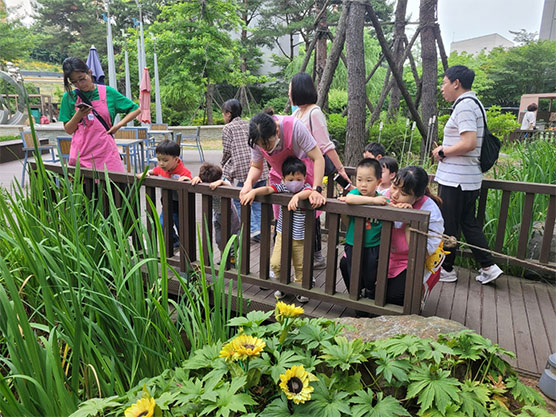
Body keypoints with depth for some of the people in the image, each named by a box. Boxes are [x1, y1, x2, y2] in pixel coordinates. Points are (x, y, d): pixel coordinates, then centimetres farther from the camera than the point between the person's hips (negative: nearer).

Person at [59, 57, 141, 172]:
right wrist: (79, 115, -9)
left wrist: (118, 125, -1)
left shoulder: (107, 92, 5)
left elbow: (136, 109, 10)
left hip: (106, 154, -1)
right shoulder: (69, 97, 7)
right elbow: (68, 130, 8)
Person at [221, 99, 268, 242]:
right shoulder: (249, 124, 20)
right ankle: (261, 229, 14)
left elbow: (227, 150, 1)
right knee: (257, 199, 14)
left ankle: (253, 229, -3)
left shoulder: (227, 128, 5)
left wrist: (223, 165, 19)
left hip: (242, 169, -6)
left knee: (239, 201, 3)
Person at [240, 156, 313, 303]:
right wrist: (253, 192, -31)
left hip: (300, 237, -2)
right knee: (275, 263, 0)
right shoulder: (282, 187, -1)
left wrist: (297, 196, -51)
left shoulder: (306, 187, -8)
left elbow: (308, 192, -32)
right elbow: (268, 189, -14)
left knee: (300, 265, 10)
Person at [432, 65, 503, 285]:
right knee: (469, 223, 16)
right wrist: (445, 148, 12)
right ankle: (488, 266, 20)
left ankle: (446, 269, 15)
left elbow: (469, 143, -26)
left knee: (448, 226, 2)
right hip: (469, 178, 10)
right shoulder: (473, 103, 16)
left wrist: (442, 152, -12)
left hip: (456, 180, -10)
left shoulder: (464, 105, -16)